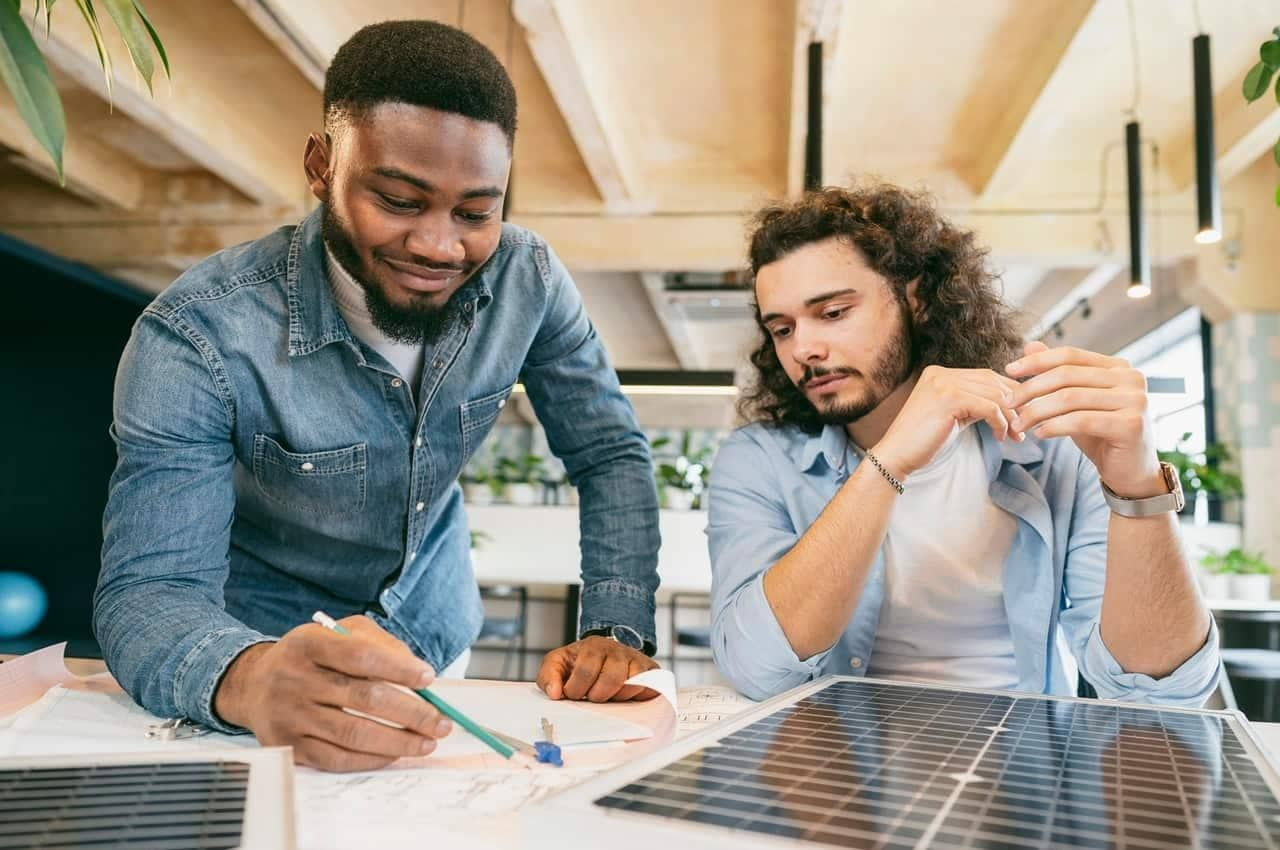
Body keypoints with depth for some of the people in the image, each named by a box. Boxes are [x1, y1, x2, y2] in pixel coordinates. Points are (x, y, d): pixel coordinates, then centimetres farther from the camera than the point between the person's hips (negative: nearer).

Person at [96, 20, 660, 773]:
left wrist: (618, 630, -23)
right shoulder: (198, 336, -25)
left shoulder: (527, 280, -17)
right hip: (268, 652, -1)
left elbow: (612, 454, -9)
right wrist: (251, 680, -48)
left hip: (436, 640, 2)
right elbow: (149, 589, -26)